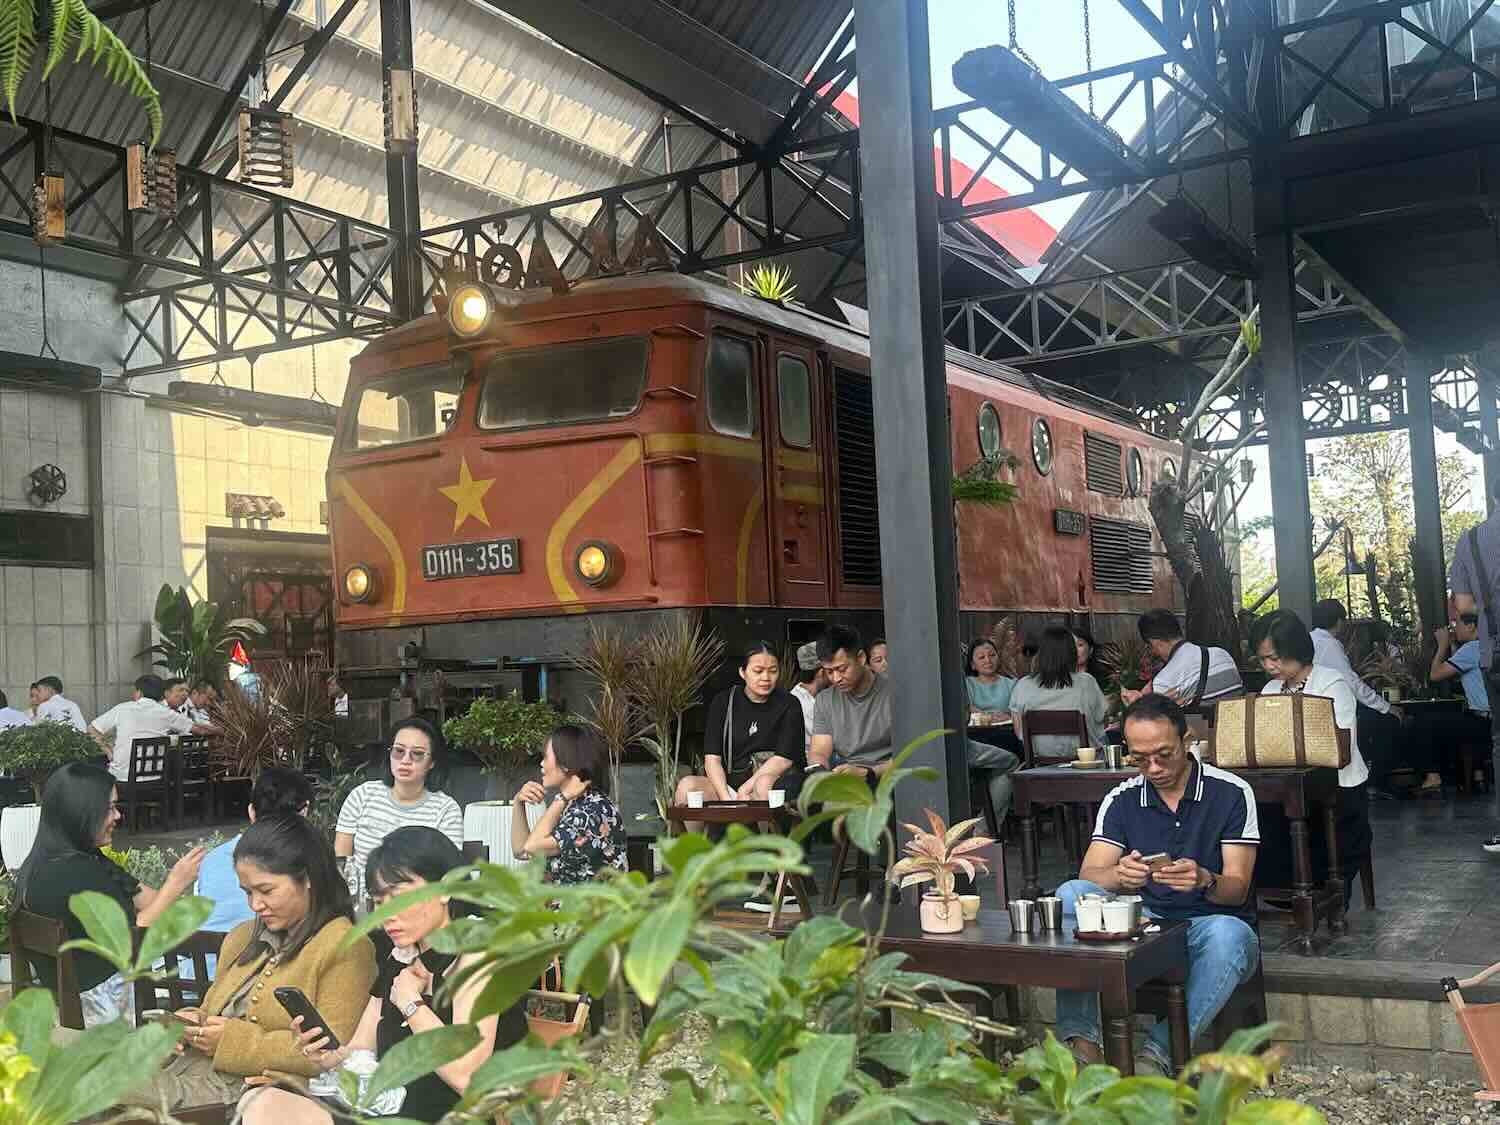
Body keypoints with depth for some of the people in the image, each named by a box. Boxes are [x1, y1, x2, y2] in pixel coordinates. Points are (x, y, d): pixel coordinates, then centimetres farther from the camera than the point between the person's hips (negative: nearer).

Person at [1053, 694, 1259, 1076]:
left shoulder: (1231, 792, -4)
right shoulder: (1122, 799, 4)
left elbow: (1237, 889, -8)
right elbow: (1088, 877, -6)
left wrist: (1205, 881, -32)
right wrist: (1119, 876, -31)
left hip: (1212, 922, -3)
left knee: (1227, 933, -38)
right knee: (1070, 894, -22)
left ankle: (1158, 1055, -36)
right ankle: (1080, 1040, -31)